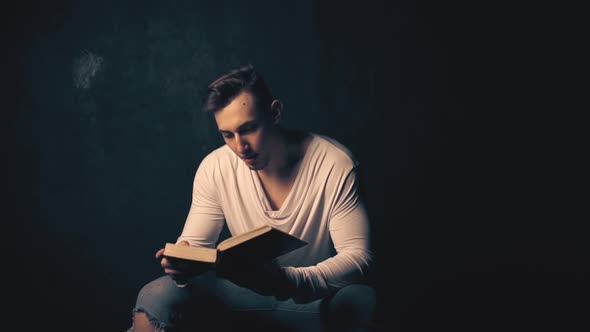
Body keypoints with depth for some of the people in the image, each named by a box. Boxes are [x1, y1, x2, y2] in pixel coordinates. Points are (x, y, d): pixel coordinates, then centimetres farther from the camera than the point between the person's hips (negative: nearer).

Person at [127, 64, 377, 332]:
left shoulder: (334, 165, -18)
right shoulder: (214, 168, -7)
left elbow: (358, 256, -21)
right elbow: (195, 242, -2)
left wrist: (291, 281, -39)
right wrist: (182, 261, -29)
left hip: (319, 298, -2)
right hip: (245, 289, 3)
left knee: (361, 301, -37)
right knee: (155, 296, -21)